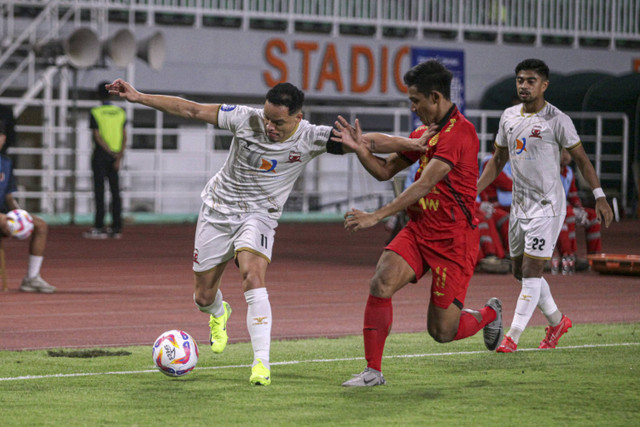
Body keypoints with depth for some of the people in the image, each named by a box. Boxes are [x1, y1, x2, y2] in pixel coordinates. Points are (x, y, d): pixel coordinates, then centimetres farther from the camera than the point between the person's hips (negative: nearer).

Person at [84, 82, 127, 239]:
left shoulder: (95, 113, -7)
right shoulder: (120, 112, 7)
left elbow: (97, 136, -13)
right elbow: (124, 137, 0)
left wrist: (111, 153, -14)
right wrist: (119, 155, -7)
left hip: (101, 154, -4)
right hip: (115, 157, 4)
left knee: (99, 191, -2)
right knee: (115, 191, 7)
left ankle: (99, 228, -5)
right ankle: (116, 228, 6)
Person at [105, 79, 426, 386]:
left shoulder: (310, 138, -17)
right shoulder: (246, 118, -15)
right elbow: (191, 110, -10)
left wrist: (411, 144, -32)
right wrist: (138, 97, -12)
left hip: (259, 214, -2)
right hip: (218, 208, 2)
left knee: (253, 274, -31)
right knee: (203, 297, 6)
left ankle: (261, 363, -31)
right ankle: (219, 314, 47)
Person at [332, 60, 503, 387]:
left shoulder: (459, 132, -17)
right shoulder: (424, 133, 12)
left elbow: (424, 185, -24)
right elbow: (385, 171, 18)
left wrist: (376, 216, -27)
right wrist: (360, 148, -2)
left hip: (453, 238, -7)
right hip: (418, 230, 7)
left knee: (442, 332, -1)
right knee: (381, 283, -19)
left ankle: (490, 314, 32)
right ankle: (373, 371, -10)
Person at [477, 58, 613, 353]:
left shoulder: (557, 120, -10)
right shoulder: (509, 117, 8)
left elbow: (581, 159, -6)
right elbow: (498, 161, 18)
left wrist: (599, 196, -11)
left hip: (547, 205, -7)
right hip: (519, 205, 7)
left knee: (531, 270, -11)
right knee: (520, 271, 11)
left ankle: (513, 337, -10)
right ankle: (557, 321, 30)